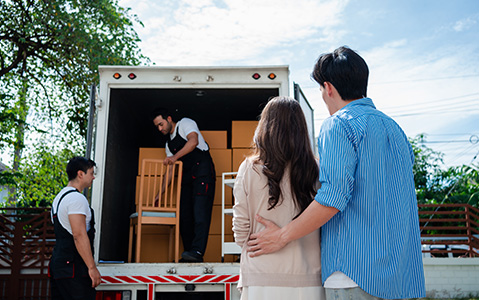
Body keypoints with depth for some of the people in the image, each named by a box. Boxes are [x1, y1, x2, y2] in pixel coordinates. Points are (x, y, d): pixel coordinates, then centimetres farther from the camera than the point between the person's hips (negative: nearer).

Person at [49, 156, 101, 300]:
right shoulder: (77, 198, -13)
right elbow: (79, 235, -20)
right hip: (73, 268, -10)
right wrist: (92, 267, -18)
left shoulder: (60, 197, 19)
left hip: (57, 264, 10)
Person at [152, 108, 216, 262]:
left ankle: (197, 251, -24)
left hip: (202, 171, -8)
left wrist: (175, 157, -22)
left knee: (200, 212, -17)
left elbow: (194, 141, -16)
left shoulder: (185, 123, 4)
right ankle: (189, 254, 3)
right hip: (186, 177, 8)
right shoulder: (169, 143, 24)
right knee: (184, 214, 0)